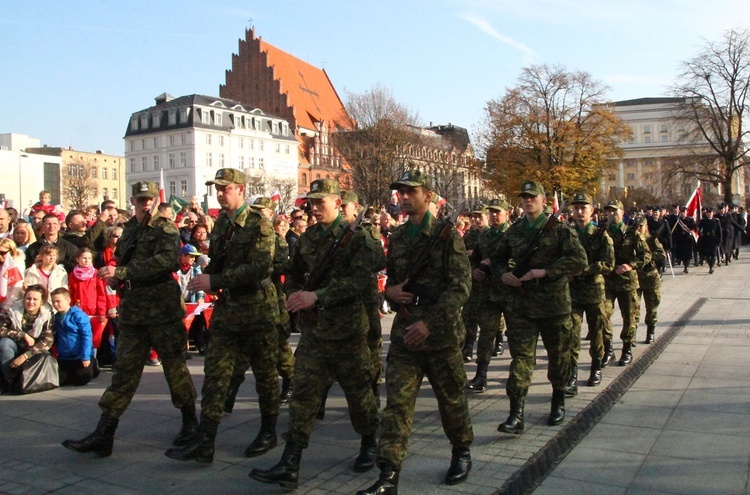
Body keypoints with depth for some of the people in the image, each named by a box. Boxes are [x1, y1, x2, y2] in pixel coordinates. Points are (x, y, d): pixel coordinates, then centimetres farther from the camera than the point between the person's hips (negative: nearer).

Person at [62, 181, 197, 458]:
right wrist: (113, 276, 5)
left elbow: (165, 260, -24)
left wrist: (122, 272, -28)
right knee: (124, 369, 6)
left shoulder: (166, 229, -6)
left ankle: (190, 423, 22)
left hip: (162, 307, -6)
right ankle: (103, 435, 8)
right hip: (132, 308, 6)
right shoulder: (129, 230, 16)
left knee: (175, 365, 5)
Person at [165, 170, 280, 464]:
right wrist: (206, 280, 0)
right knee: (215, 373, 2)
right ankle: (204, 442, 4)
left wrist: (215, 280, -24)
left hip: (257, 310, -6)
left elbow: (259, 268, -23)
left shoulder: (259, 225, -12)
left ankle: (268, 433, 24)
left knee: (264, 373, 8)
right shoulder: (221, 224, 11)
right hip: (226, 308, 7)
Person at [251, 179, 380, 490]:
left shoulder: (358, 239, -8)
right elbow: (293, 273, 21)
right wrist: (293, 293, -1)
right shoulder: (308, 238, 10)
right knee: (303, 393, -1)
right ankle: (289, 466, 0)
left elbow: (357, 279, -22)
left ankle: (368, 446, 34)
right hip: (313, 327, 5)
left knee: (358, 391, 10)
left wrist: (317, 296, -29)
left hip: (347, 327, -4)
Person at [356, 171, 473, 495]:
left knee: (451, 399, 13)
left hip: (440, 333, -4)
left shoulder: (446, 235, -7)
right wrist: (390, 290, -2)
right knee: (397, 403, -2)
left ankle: (461, 453, 37)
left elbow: (461, 286, -14)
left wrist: (429, 323, -21)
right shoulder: (396, 238, 11)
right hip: (404, 333, 4)